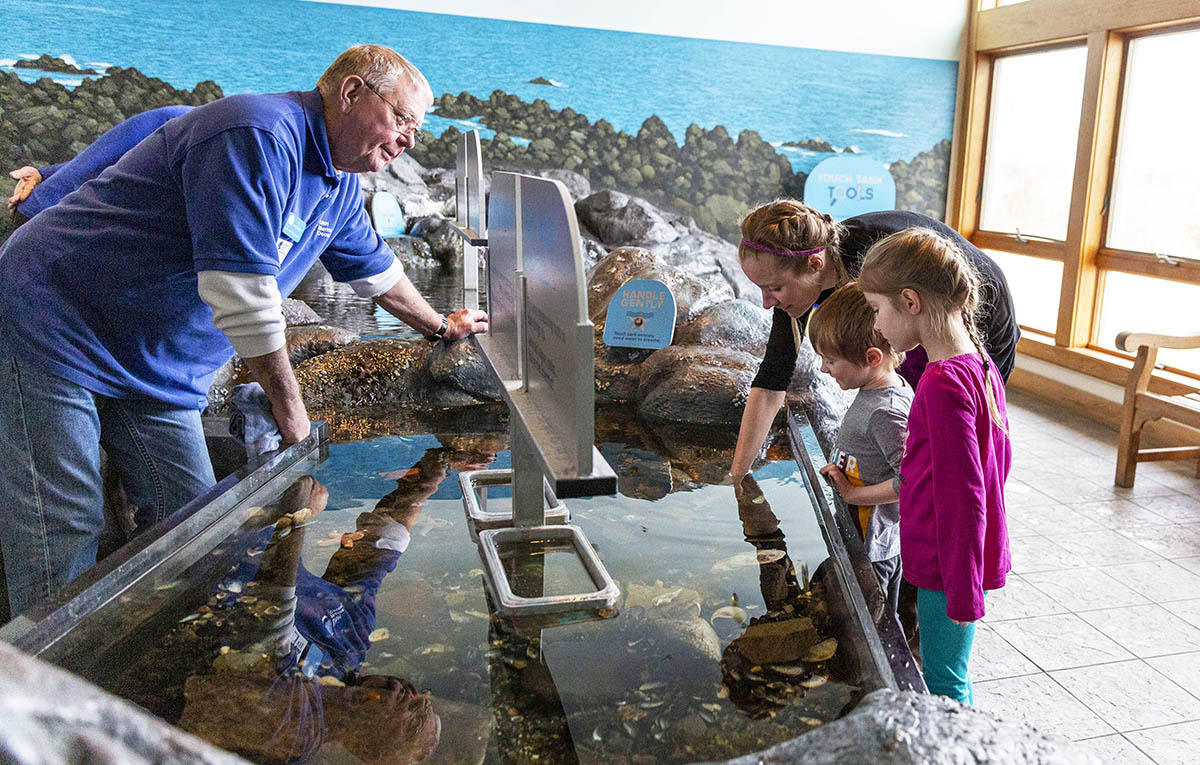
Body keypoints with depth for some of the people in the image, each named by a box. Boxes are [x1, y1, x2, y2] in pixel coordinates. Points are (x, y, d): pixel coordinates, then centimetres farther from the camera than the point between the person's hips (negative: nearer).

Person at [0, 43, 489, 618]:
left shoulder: (338, 188, 8)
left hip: (160, 372, 9)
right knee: (62, 554, -10)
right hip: (56, 331, -9)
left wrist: (440, 327, 36)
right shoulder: (258, 137, -24)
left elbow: (377, 270, 25)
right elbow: (243, 296, -27)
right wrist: (292, 414, -18)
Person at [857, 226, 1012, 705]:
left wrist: (963, 593, -19)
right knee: (950, 678, 23)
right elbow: (1000, 458, 15)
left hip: (949, 569, -9)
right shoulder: (980, 366, 5)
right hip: (972, 556, 9)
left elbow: (961, 496, -25)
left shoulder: (945, 385, -25)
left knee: (943, 685, 7)